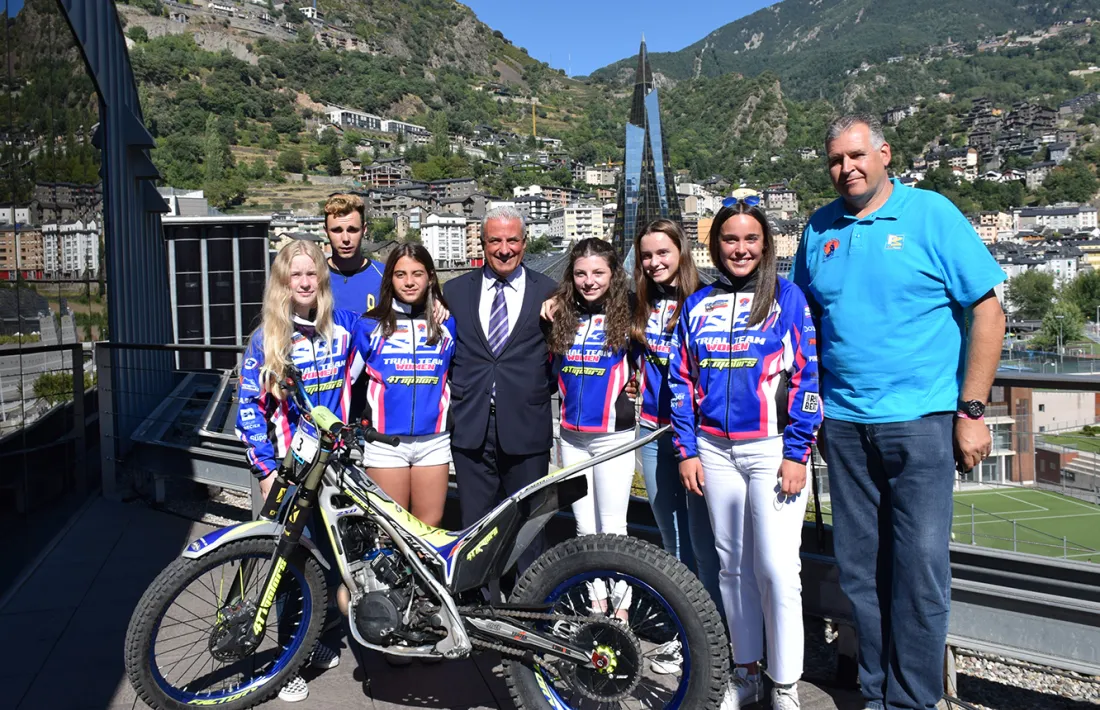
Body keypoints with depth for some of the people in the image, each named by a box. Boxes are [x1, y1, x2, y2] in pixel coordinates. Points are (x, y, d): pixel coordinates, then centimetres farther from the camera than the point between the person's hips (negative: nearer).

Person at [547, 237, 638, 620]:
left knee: (612, 527, 2)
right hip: (571, 436, 4)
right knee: (584, 527, 12)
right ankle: (596, 601, 26)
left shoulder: (627, 314, -5)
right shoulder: (561, 315, 6)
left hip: (614, 436, -4)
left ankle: (621, 606, 17)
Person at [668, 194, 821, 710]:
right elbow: (681, 381, 11)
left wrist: (796, 453, -10)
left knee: (776, 568, -5)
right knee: (733, 565, 12)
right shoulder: (697, 305, 10)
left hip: (772, 449, -4)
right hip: (714, 450, 4)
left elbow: (808, 377, -5)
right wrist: (686, 450, 4)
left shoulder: (788, 297, 0)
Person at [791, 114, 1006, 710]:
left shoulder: (932, 214, -3)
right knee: (859, 567, 10)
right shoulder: (819, 229, 8)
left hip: (920, 422, -3)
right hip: (843, 424, 4)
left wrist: (972, 412, -9)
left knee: (919, 568, -1)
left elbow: (987, 313, -4)